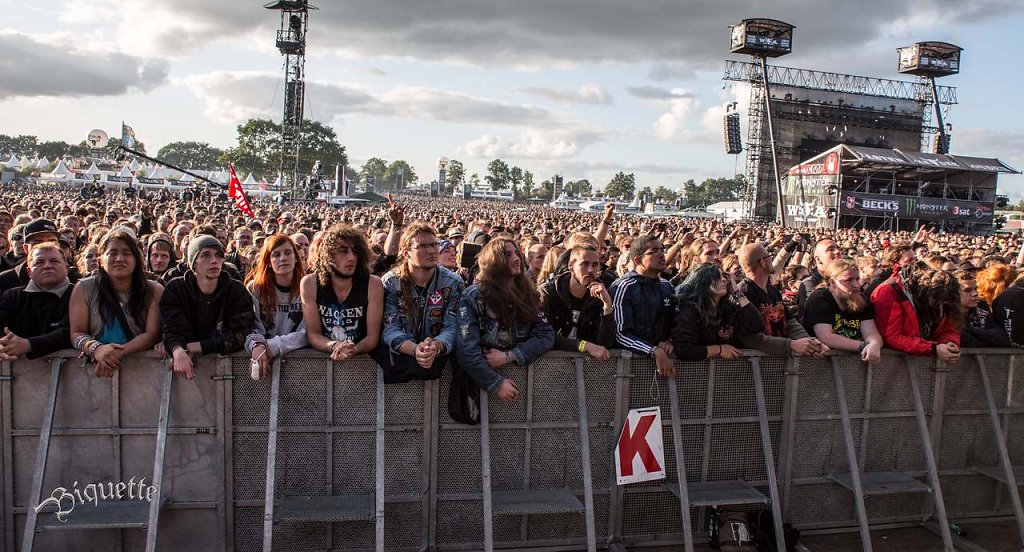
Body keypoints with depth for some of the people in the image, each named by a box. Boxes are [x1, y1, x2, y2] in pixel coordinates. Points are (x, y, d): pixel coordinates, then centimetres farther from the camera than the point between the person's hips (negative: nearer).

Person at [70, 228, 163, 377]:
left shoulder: (154, 291, 4)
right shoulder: (84, 289, 7)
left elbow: (152, 334, -5)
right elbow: (77, 333, 1)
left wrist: (118, 353, -22)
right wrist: (95, 348, -22)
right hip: (93, 367, 1)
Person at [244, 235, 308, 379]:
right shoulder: (254, 288, 3)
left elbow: (308, 333, -7)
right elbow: (250, 327, -3)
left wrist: (275, 345, -21)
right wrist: (256, 345, -26)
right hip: (264, 357, 0)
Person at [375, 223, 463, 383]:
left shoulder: (453, 283, -2)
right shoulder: (389, 283, -3)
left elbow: (452, 328, -10)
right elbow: (390, 329, -12)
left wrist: (436, 346, -35)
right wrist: (414, 349, -35)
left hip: (438, 356, 0)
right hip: (398, 355, 0)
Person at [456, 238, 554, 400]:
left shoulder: (528, 293, 9)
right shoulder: (473, 297, -5)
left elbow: (546, 335, 0)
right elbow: (467, 348, -14)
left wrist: (508, 356, -12)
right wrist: (496, 383, -19)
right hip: (485, 379, -2)